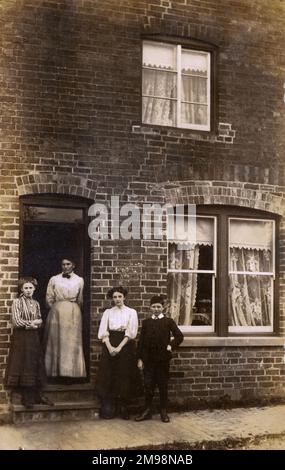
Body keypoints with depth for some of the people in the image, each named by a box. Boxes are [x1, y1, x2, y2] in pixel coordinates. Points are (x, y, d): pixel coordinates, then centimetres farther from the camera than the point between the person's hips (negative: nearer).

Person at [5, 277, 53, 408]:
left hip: (34, 337, 5)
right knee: (23, 365, -3)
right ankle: (26, 398, 5)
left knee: (36, 365, 5)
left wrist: (31, 323, -11)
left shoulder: (36, 303, 12)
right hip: (21, 338, -5)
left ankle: (37, 395, 13)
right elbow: (17, 322, -13)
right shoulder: (17, 302, -5)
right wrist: (32, 323, -6)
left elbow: (40, 322, 9)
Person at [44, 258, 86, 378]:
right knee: (56, 341, -2)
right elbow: (49, 299, 8)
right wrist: (57, 309, 8)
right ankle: (56, 373, 1)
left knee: (72, 342, -3)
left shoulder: (79, 280, 8)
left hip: (73, 313, 0)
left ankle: (72, 372, 0)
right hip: (57, 313, 0)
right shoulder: (54, 279, 7)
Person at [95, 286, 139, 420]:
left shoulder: (131, 312, 5)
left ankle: (123, 407, 6)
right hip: (109, 345, 1)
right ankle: (108, 409, 2)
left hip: (125, 346, -1)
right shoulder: (108, 312, 10)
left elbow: (131, 332, -4)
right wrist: (110, 347, -13)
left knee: (124, 376, -1)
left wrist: (119, 347, -14)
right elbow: (103, 332, 2)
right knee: (108, 376, -2)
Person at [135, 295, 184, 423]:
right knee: (148, 385, 2)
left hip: (163, 358, -1)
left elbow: (179, 336, 3)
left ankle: (164, 412, 14)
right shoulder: (146, 322, 8)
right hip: (148, 359, 2)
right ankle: (147, 410, 13)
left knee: (163, 385, 5)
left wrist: (171, 345, -9)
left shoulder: (168, 321, 2)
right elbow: (141, 341, 6)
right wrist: (140, 358, 1)